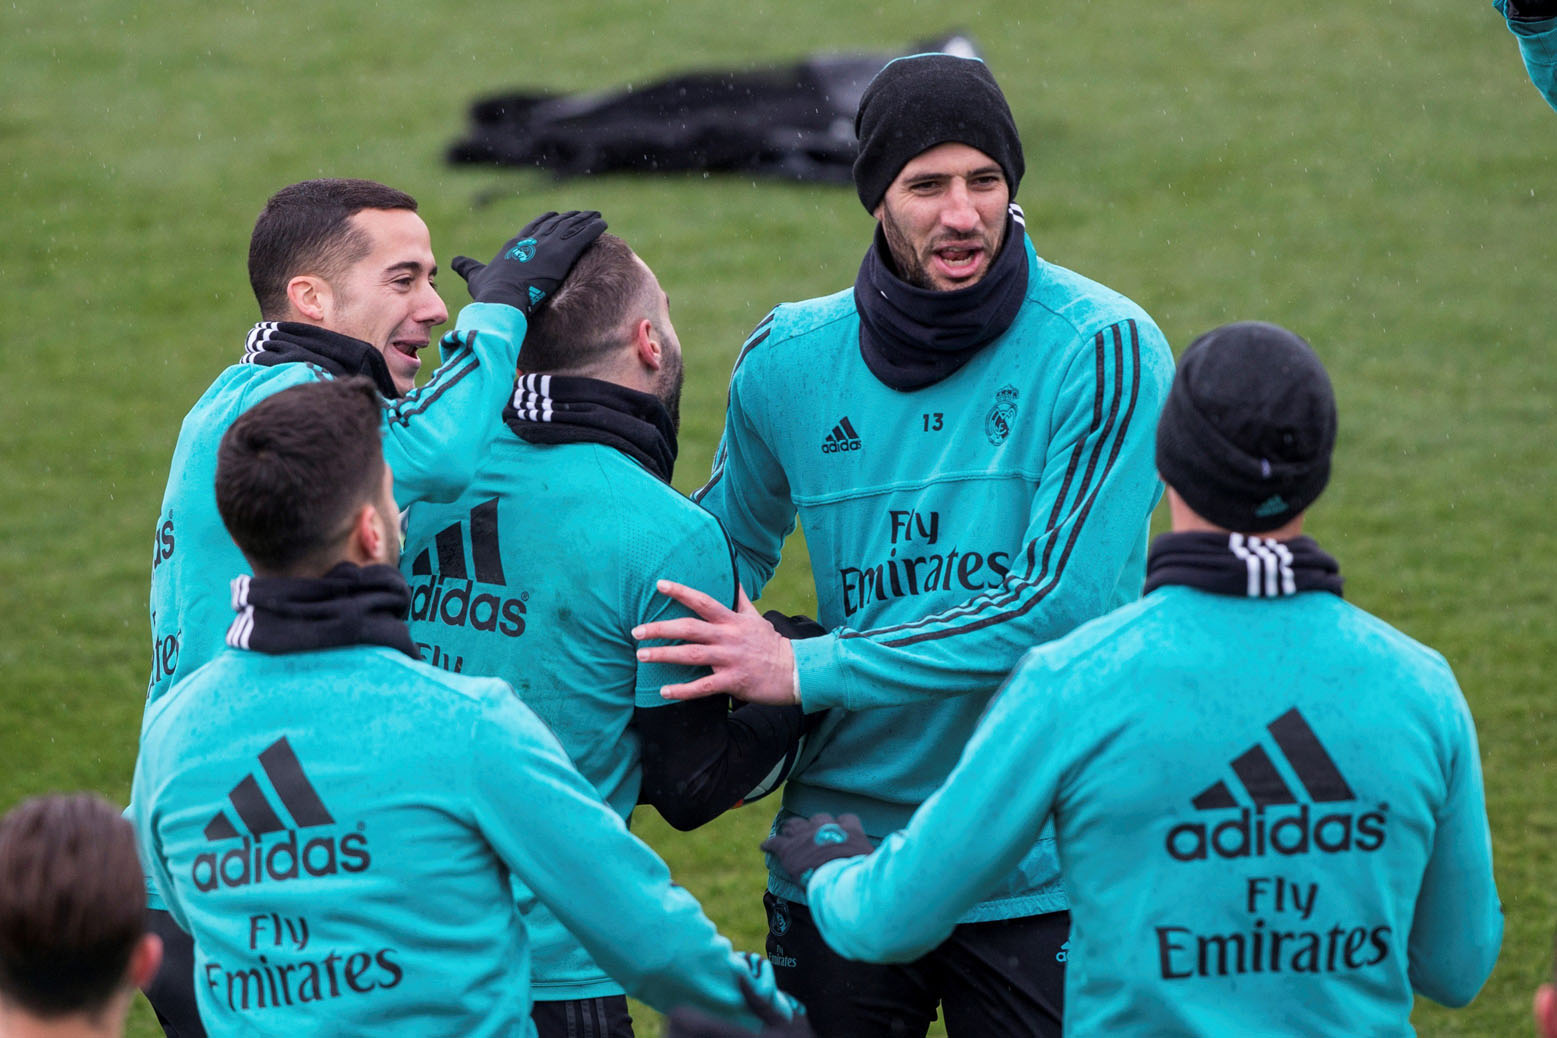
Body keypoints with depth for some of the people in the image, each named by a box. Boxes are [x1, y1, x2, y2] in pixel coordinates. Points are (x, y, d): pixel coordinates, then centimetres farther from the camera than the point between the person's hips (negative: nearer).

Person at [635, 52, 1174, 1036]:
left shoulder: (1103, 348, -12)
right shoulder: (788, 361, 1)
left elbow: (1063, 603, -20)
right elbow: (730, 547, 21)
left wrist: (809, 671, -18)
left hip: (1040, 874, -3)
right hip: (839, 858, 3)